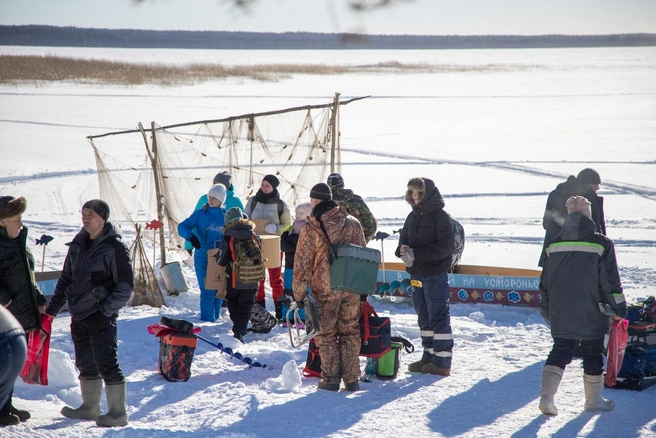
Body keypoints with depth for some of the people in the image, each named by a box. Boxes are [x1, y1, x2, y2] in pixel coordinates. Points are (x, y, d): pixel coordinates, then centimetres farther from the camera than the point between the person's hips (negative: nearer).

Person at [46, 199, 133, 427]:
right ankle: (90, 407, 25)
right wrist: (53, 306, 15)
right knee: (85, 363, 14)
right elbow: (66, 278, 20)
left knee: (107, 363, -7)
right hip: (78, 314, 7)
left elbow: (126, 284, -9)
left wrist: (107, 308, -15)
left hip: (101, 316, -7)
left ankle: (118, 412, -1)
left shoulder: (114, 247, -9)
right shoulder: (78, 244, 11)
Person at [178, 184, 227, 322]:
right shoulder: (200, 214, 0)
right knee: (207, 290, -8)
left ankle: (215, 317, 22)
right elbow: (183, 226, -6)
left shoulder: (226, 216, 7)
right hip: (203, 257, -3)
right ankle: (207, 320, -5)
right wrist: (191, 237, -26)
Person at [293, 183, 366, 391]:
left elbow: (302, 263, -8)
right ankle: (352, 379, 11)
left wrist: (299, 293, 0)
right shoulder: (353, 223, 4)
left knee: (327, 334, 8)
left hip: (325, 289, -4)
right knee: (350, 332, 11)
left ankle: (331, 379, 8)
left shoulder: (311, 228, -10)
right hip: (352, 288, 4)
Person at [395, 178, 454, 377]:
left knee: (438, 316, -5)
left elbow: (445, 246, -18)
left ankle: (442, 362, -2)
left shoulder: (440, 216, -11)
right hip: (417, 273, 8)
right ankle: (429, 356, 23)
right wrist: (403, 250, -8)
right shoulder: (413, 216, 12)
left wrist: (416, 254, -21)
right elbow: (404, 238, 17)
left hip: (435, 273, -8)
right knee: (424, 316, 14)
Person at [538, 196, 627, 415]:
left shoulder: (554, 244, 4)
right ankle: (594, 399, 21)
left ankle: (547, 395, -6)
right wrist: (619, 308, 2)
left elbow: (545, 281, 11)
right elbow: (611, 281, -8)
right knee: (593, 354, 10)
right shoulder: (601, 243, -8)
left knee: (560, 351, 9)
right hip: (591, 314, -3)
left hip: (560, 313, 3)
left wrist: (547, 310, 22)